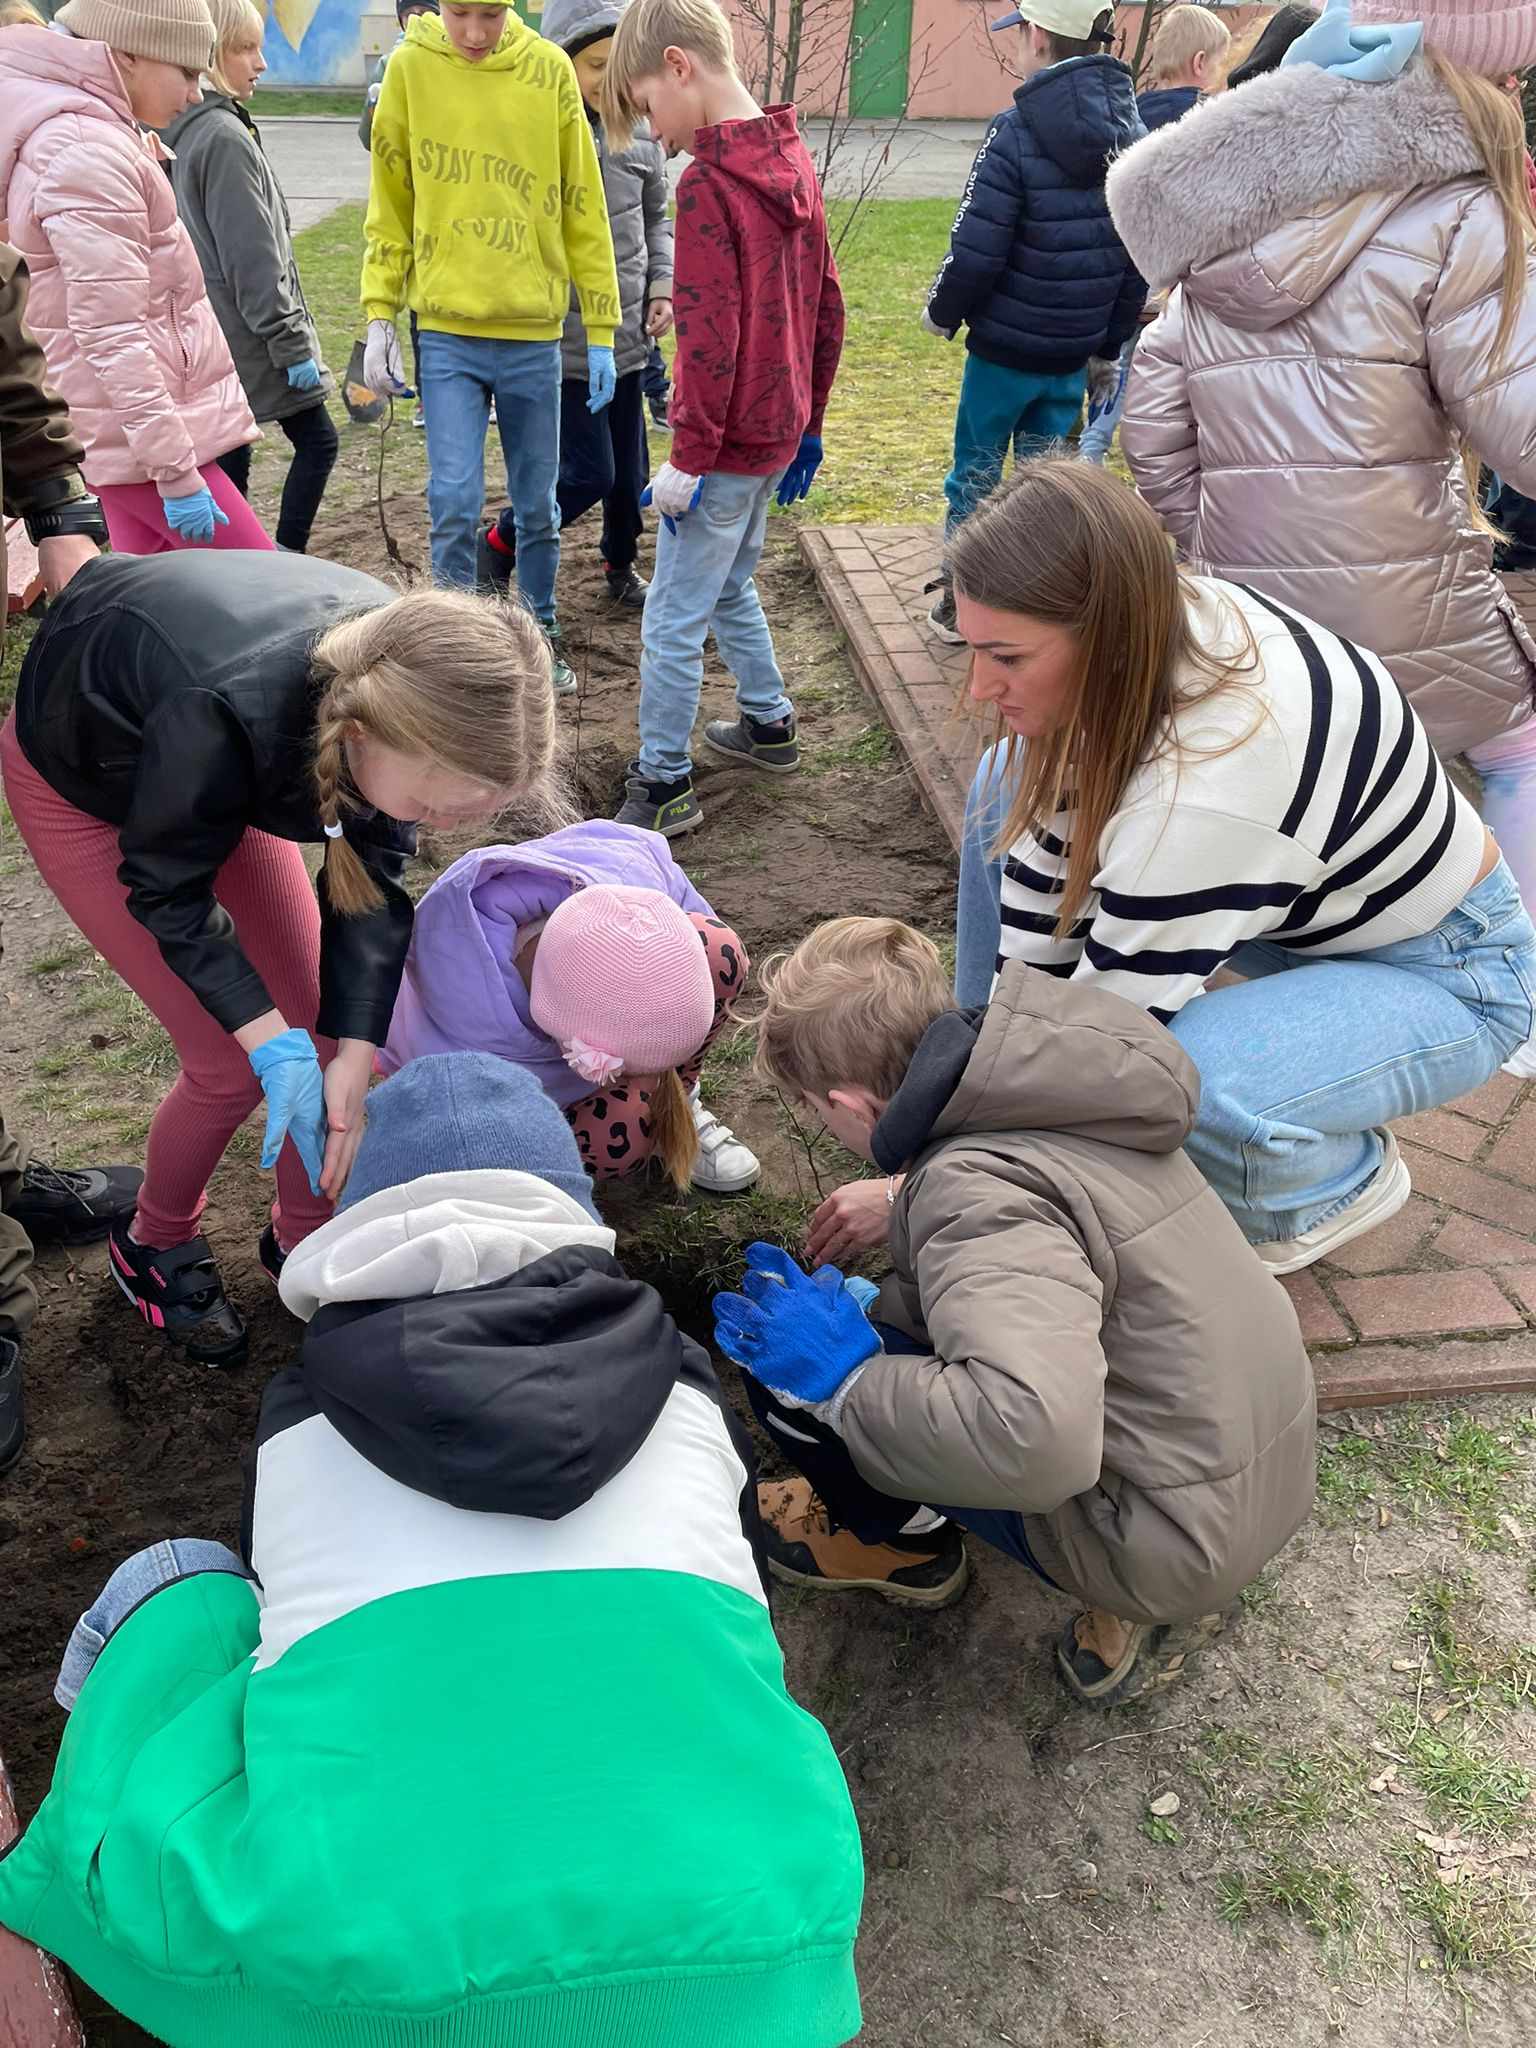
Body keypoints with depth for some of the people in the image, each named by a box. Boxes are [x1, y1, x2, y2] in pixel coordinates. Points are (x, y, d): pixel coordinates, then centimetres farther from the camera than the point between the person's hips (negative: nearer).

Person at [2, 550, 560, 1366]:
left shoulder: (406, 686, -28)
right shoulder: (228, 714, -45)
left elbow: (371, 877, -17)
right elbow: (167, 888, -26)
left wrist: (352, 1051, -26)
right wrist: (273, 1043, -31)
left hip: (217, 774, 5)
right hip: (81, 779, -5)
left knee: (322, 1032, 0)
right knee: (232, 1065, -7)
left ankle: (302, 1237, 24)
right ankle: (155, 1244, 22)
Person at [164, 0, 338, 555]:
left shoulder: (182, 134, 13)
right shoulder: (224, 137, -16)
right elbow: (253, 258, -20)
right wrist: (291, 344, -17)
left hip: (212, 338, 9)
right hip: (250, 338, -9)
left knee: (229, 458, 11)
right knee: (317, 442, 2)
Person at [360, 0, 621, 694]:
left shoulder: (549, 70, -1)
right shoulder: (410, 68, -1)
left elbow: (582, 207, 2)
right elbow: (389, 206, 4)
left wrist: (601, 330, 1)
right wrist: (379, 318, -2)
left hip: (535, 335, 1)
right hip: (447, 333, -1)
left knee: (537, 507, 10)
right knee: (454, 504, -7)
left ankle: (540, 637, 29)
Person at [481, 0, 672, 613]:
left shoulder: (639, 132, 2)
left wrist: (662, 287, 4)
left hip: (627, 334, 5)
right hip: (561, 342, -5)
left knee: (629, 469, 13)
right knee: (588, 473, -5)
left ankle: (621, 567, 36)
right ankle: (498, 546, 17)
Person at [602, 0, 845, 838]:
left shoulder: (707, 181, -17)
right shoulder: (792, 160, 8)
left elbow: (709, 334, -22)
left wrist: (689, 455, -17)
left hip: (726, 445, -9)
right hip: (778, 431, 9)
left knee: (673, 619, 0)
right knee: (730, 587, 25)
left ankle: (663, 785, 8)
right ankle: (768, 725, 37)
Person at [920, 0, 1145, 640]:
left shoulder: (1018, 132, -16)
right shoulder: (1131, 134, 4)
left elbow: (976, 252, -18)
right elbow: (1138, 262, 8)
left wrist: (942, 313, 0)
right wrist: (1109, 347, 16)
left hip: (1004, 349, -5)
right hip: (1075, 355, 5)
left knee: (976, 472, 10)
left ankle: (958, 602, 19)